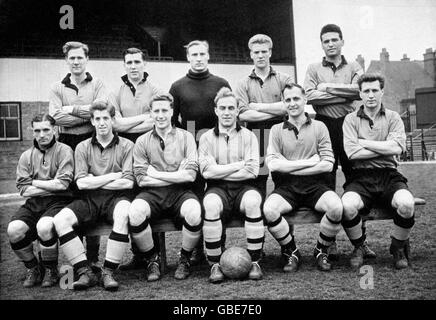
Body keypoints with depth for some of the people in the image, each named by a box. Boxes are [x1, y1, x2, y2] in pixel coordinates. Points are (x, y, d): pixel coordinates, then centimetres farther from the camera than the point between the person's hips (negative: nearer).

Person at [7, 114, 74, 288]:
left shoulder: (64, 151, 2)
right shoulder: (27, 156, 13)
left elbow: (62, 184, -10)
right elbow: (23, 189, 3)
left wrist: (34, 182, -1)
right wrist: (51, 186, -6)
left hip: (58, 202, -4)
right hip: (33, 203, 4)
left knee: (43, 227, -33)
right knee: (13, 230, -23)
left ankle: (51, 270, -5)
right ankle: (33, 268, 5)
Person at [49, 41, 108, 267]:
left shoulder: (97, 85, 11)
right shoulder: (57, 88, 14)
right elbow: (56, 117, -3)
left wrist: (72, 109, -5)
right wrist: (89, 114, -5)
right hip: (67, 145, 1)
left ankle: (93, 255, 6)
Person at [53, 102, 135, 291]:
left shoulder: (126, 146, 7)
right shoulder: (83, 147, 13)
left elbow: (128, 182, -4)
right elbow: (81, 183, 0)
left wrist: (94, 181, -2)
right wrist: (113, 176, -3)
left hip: (116, 197, -2)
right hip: (89, 199, 2)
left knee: (124, 214, -37)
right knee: (60, 220, -24)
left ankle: (108, 271, -25)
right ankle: (85, 272, -18)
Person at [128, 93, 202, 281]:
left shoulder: (185, 137, 9)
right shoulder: (142, 142, 10)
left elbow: (190, 175, -4)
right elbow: (141, 179, 0)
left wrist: (155, 173, -5)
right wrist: (177, 176, -4)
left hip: (180, 193, 0)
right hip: (152, 193, 1)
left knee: (194, 212, -33)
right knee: (135, 212, -31)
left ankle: (185, 259, -3)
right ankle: (152, 259, -3)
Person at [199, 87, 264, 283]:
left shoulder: (248, 136, 10)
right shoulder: (207, 137, 11)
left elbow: (252, 171, -3)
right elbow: (206, 171, -4)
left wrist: (220, 171, -5)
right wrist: (240, 164, -6)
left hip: (243, 187, 0)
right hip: (218, 188, 0)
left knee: (253, 201, -34)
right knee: (211, 204, -34)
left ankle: (255, 261, -20)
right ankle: (214, 264, -20)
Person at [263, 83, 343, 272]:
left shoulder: (319, 127, 10)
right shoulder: (277, 130, 11)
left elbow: (328, 164, -1)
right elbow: (272, 164, -4)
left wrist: (289, 167, -6)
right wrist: (310, 162, -6)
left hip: (315, 185, 0)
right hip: (286, 187, 0)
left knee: (336, 207, -30)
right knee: (269, 209, -31)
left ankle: (321, 251, 0)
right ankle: (291, 252, -4)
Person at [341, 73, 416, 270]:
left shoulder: (393, 117, 13)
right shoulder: (351, 119, 10)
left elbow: (398, 147, -6)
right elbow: (351, 153, -6)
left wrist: (363, 143, -3)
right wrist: (385, 148, -3)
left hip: (388, 175, 1)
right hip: (361, 176, -1)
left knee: (406, 204, -31)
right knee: (348, 206, -32)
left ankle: (399, 247, 1)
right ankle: (359, 247, 1)